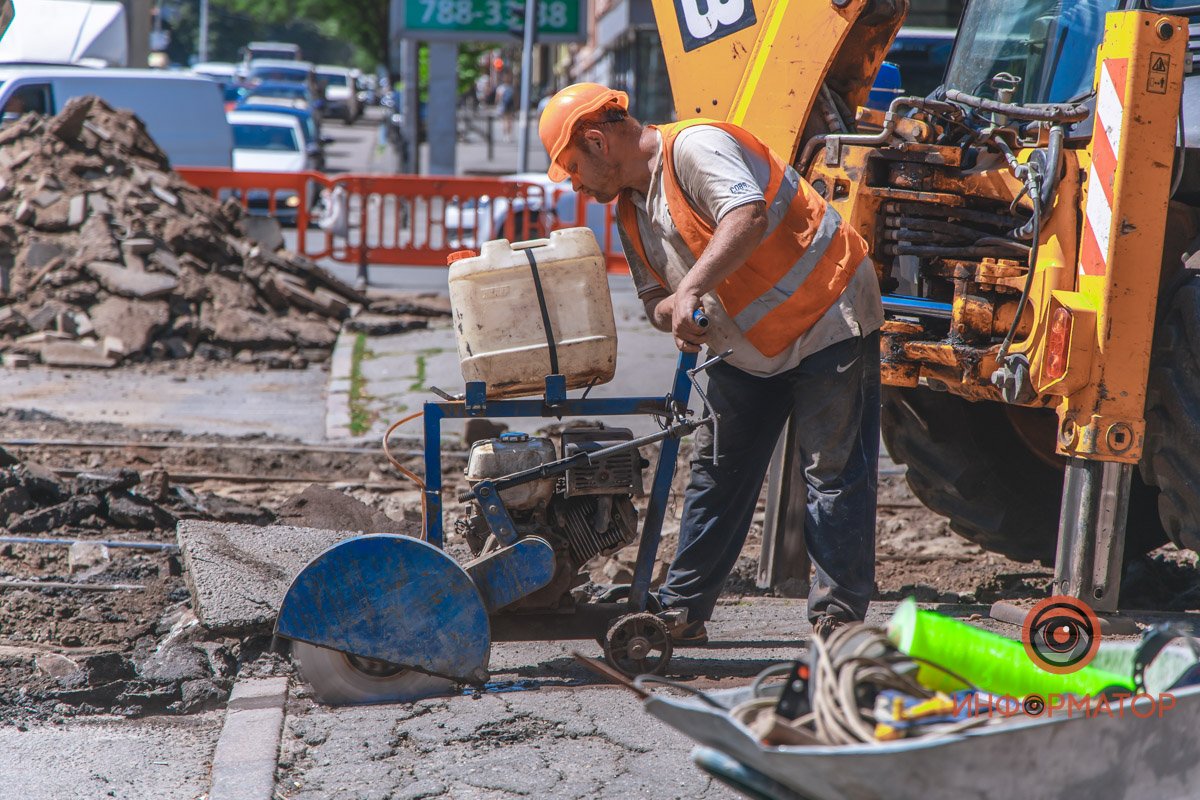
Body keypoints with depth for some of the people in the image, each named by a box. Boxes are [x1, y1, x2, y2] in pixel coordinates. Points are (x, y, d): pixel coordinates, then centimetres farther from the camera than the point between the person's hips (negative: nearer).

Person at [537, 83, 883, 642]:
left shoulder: (695, 147, -21)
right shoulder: (631, 210, 8)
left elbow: (748, 217, -37)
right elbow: (655, 300, 10)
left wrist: (693, 288, -45)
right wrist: (672, 313, -14)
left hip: (828, 318, -9)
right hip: (748, 351, 9)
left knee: (833, 473, -7)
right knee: (714, 473, 8)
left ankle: (838, 617, -3)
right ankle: (681, 612, 14)